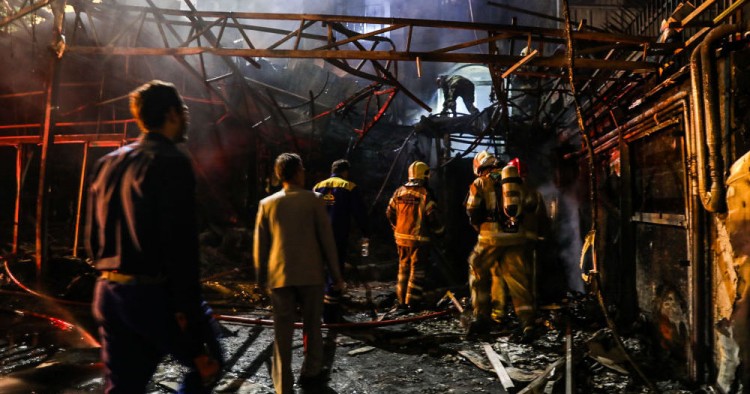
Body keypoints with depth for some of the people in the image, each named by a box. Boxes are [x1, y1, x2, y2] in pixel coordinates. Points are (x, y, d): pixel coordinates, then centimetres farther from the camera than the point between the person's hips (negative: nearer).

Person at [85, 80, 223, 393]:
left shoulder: (108, 163, 13)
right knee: (207, 365, 12)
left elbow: (93, 238, 17)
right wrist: (187, 311, -17)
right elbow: (181, 245, -18)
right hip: (154, 294, -8)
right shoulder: (172, 162, -12)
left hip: (108, 293, 8)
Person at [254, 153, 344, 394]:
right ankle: (311, 372, 28)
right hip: (310, 273, -1)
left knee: (282, 331, 6)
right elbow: (326, 239, -3)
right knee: (312, 324, 16)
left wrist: (261, 277, 16)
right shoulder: (312, 199, -3)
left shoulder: (267, 203, 4)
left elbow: (260, 245, 6)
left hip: (279, 275, 2)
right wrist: (336, 274, 4)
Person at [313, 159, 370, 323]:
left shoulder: (318, 187, 10)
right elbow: (359, 213, -5)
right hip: (339, 238, -5)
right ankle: (331, 314, 2)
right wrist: (366, 234, 6)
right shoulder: (349, 187, -2)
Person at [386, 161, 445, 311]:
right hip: (418, 238, -6)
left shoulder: (399, 192, 5)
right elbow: (432, 216, -13)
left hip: (401, 237, 6)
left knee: (403, 268, 17)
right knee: (417, 270, 4)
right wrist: (440, 231, 3)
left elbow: (390, 213, 11)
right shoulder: (425, 194, -13)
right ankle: (412, 302, 5)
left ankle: (401, 301, 24)